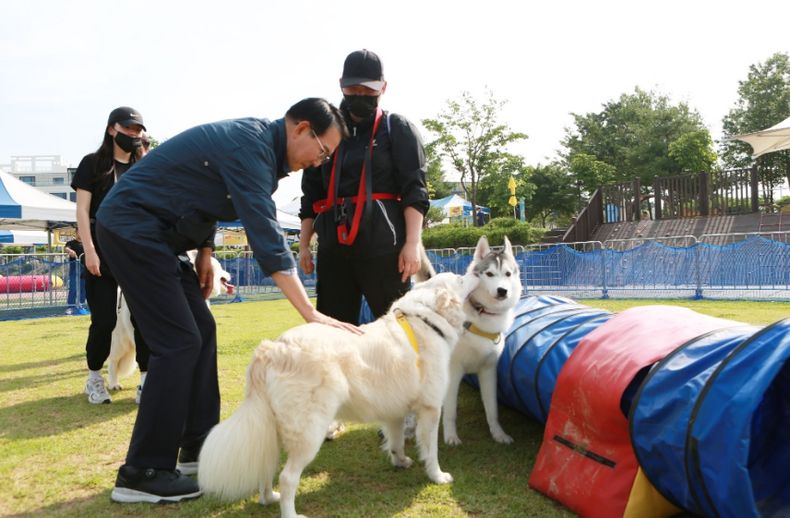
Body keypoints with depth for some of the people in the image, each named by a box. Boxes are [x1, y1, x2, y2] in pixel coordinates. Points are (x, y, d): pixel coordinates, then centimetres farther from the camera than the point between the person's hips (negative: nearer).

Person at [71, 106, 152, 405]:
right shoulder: (93, 164, 5)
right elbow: (82, 210, -1)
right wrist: (89, 251, -11)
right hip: (103, 251, -3)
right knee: (104, 320, -1)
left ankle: (146, 381, 2)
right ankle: (94, 378, 19)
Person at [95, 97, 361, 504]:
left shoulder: (257, 140, 8)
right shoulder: (250, 146, -22)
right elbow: (266, 238, -30)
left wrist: (204, 248, 7)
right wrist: (311, 314, -31)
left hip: (154, 233, 10)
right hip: (131, 227, -10)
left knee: (201, 332, 6)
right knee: (179, 343, -12)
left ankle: (198, 449, 14)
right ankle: (141, 474, -4)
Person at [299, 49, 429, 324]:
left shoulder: (398, 129, 7)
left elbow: (414, 190, -3)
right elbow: (311, 195, 20)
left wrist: (412, 243, -13)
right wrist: (303, 245, 14)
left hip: (382, 246, -4)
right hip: (334, 246, 4)